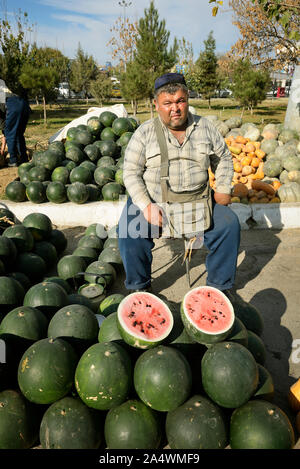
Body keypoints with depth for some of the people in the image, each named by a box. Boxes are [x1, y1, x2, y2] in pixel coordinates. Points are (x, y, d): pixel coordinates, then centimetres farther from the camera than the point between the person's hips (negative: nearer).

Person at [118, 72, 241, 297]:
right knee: (130, 227, -26)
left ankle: (221, 285, 6)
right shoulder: (145, 132, -3)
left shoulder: (205, 127, 5)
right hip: (153, 200, -2)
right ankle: (139, 286, -2)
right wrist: (146, 205, -18)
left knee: (229, 223, -14)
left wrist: (223, 189, 2)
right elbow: (131, 171, -6)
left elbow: (224, 158, 17)